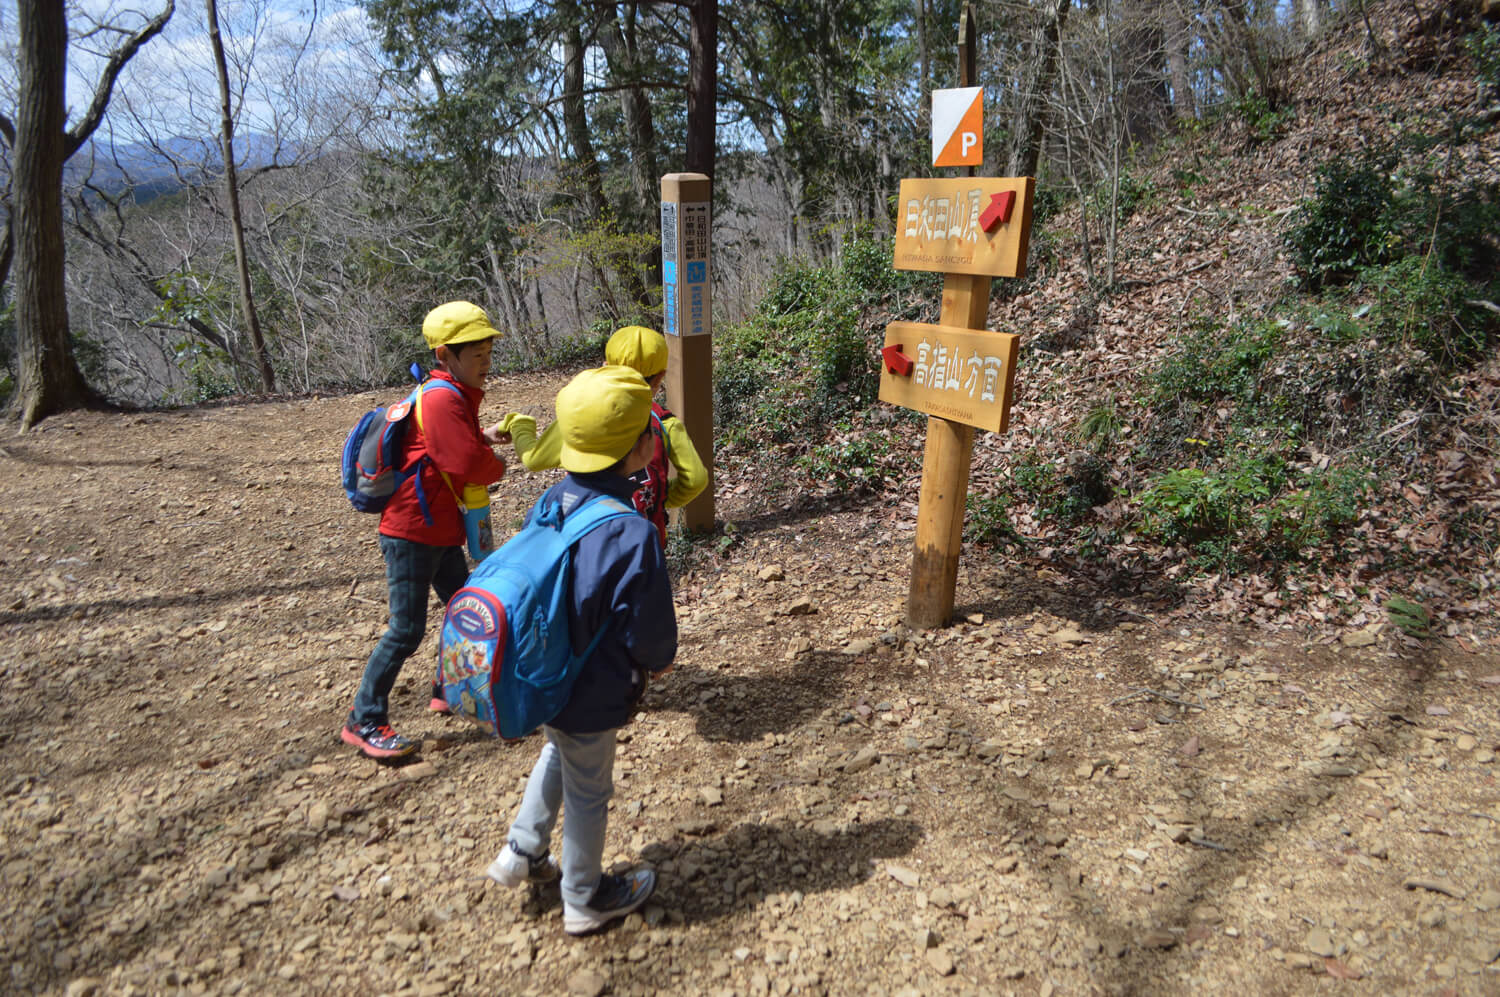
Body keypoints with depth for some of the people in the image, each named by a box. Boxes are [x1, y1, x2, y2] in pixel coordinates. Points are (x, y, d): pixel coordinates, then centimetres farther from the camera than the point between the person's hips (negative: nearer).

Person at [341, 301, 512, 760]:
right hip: (412, 532, -10)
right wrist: (498, 466, -4)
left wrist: (483, 438, 4)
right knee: (407, 630, -4)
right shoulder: (442, 399, -20)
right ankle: (364, 721, 8)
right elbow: (468, 466, -25)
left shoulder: (456, 395, 13)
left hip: (441, 532, 10)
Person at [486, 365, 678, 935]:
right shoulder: (631, 535, -31)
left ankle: (522, 854, 45)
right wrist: (661, 660, 2)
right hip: (592, 694, -7)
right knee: (587, 792, 15)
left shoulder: (549, 503, -8)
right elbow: (649, 630, -21)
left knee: (558, 753, 33)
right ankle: (585, 901, 38)